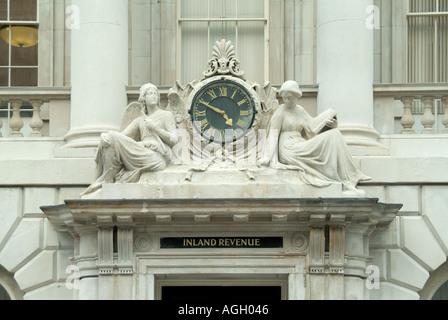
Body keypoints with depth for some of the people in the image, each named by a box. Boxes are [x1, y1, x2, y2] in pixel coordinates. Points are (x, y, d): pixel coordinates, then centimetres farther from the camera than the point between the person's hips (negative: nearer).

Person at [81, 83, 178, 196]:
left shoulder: (166, 115, 14)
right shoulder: (140, 120, 27)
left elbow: (173, 140, 2)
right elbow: (123, 135, 14)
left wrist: (154, 127, -3)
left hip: (157, 157, -5)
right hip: (143, 154, 6)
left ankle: (106, 181, -18)